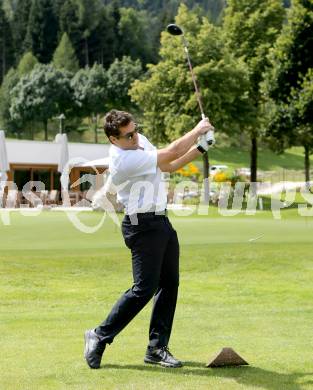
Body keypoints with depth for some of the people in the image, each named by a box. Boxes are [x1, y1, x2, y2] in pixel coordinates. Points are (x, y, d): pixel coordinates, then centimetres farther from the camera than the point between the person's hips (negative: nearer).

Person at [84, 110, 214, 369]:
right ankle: (100, 337, 0)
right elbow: (171, 153, -21)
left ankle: (157, 347, 10)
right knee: (144, 288, -12)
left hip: (161, 221, 9)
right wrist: (198, 130, -7)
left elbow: (167, 166, 19)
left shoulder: (140, 140, 8)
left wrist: (199, 148, 9)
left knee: (169, 284, 6)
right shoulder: (124, 160, -23)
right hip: (143, 226, -9)